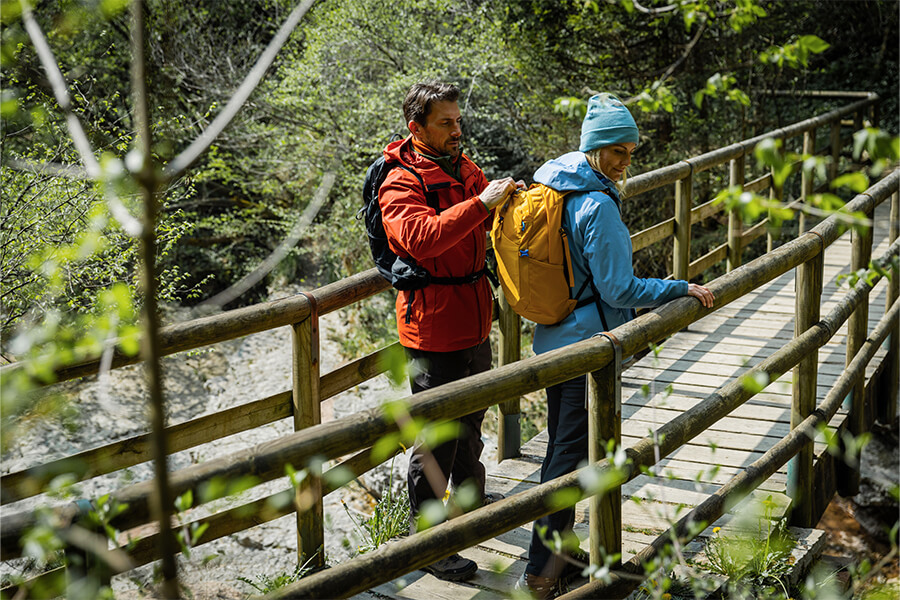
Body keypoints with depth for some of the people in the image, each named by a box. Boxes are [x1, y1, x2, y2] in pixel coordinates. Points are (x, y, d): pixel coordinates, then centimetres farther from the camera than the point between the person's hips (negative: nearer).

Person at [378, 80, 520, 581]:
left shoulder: (466, 169, 8)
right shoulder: (401, 183, -16)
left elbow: (495, 222, 20)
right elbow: (420, 238, -35)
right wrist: (480, 204, -36)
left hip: (475, 321, 8)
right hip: (433, 329, -8)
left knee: (471, 421, 26)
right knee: (436, 439, -1)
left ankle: (470, 499, 48)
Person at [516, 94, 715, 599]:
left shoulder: (552, 185, 7)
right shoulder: (598, 206, -21)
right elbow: (618, 289, -18)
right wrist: (683, 290, -9)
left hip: (555, 340, 9)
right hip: (587, 347, -9)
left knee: (562, 450, 20)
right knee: (572, 457, -1)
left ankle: (557, 550, 34)